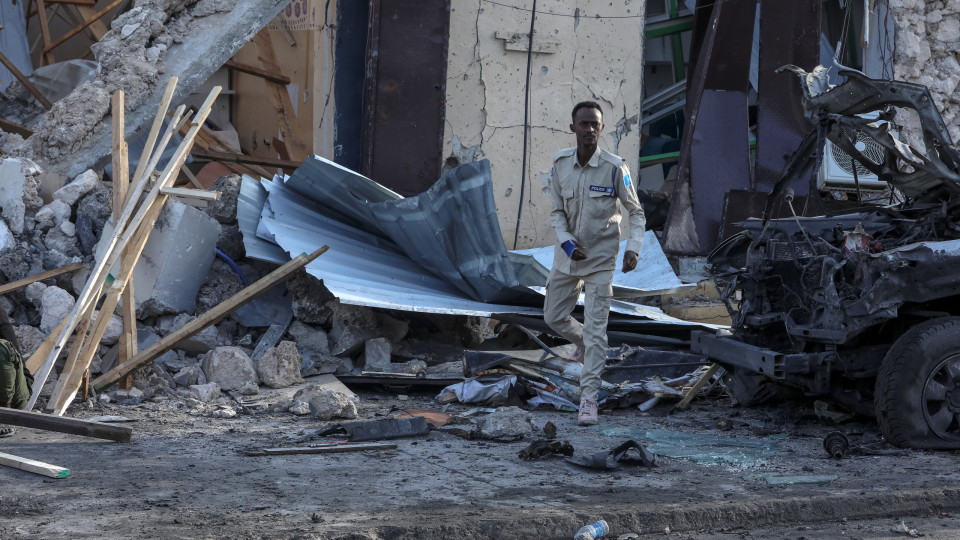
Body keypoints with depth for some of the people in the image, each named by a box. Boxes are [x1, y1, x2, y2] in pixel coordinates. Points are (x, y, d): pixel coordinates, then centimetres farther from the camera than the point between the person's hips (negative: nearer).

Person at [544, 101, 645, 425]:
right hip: (568, 253, 4)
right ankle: (584, 345, 46)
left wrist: (633, 248, -23)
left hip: (601, 258, -4)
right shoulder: (561, 162, -7)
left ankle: (589, 398, -2)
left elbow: (636, 213, -7)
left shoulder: (615, 168, -17)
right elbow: (557, 211, 1)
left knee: (595, 328, -8)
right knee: (554, 317, 15)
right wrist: (567, 242, -16)